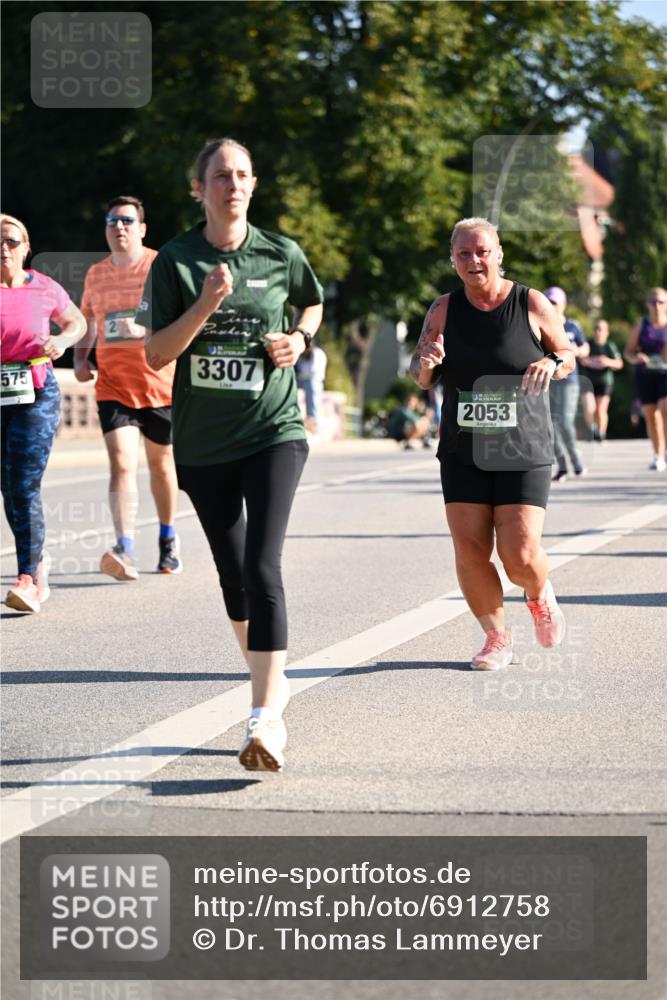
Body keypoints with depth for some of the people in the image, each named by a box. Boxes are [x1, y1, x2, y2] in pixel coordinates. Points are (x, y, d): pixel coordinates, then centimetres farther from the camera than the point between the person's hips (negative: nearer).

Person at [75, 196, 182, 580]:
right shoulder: (96, 274, 8)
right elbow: (87, 320, 24)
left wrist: (145, 331, -26)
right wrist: (80, 358, 7)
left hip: (161, 385, -2)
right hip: (113, 387, 2)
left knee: (161, 463, 14)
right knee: (122, 463, -15)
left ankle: (168, 538, 36)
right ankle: (126, 551, -25)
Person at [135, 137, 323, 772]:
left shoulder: (281, 255, 0)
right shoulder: (175, 261, -2)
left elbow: (312, 305, 21)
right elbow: (155, 354, -6)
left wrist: (300, 339, 0)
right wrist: (206, 304, -18)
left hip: (272, 431, -2)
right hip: (201, 440, 2)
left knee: (262, 568, -18)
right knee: (232, 573, 14)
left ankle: (266, 719, -23)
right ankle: (271, 682, 36)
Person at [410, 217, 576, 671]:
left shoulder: (531, 304, -3)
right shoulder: (444, 310, 3)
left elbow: (569, 355, 8)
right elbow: (421, 377, 9)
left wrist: (552, 363, -16)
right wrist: (426, 363, -15)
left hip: (523, 451, -3)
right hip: (463, 452, 3)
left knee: (520, 554, -11)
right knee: (470, 552, -4)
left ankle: (541, 596, 25)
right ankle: (497, 637, 17)